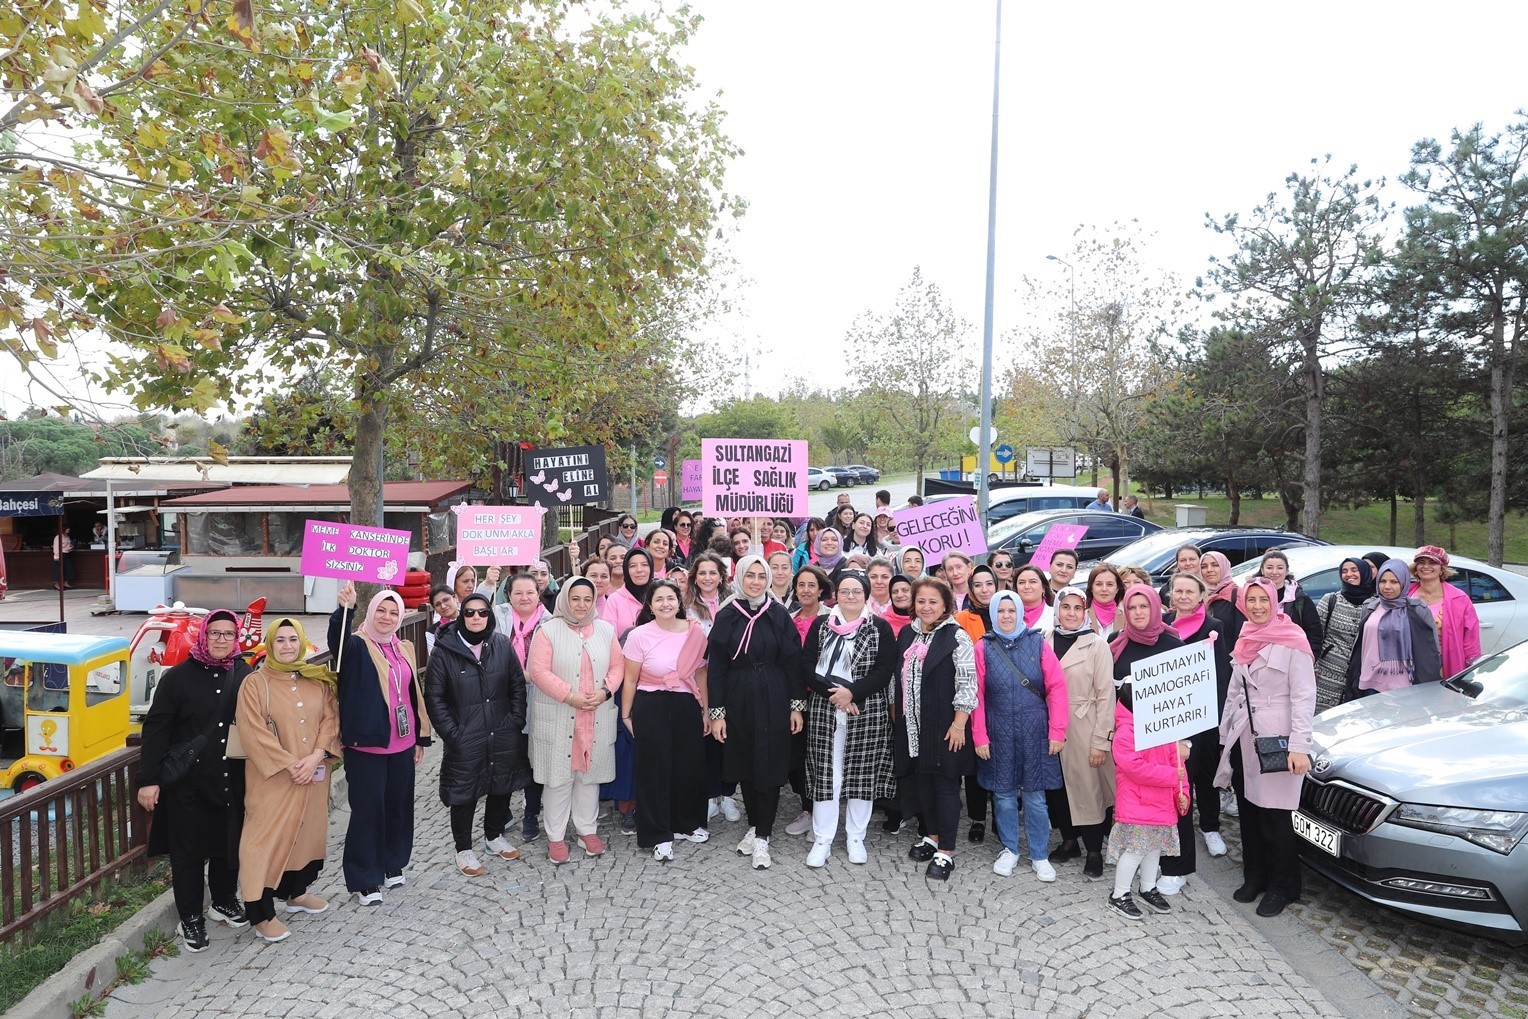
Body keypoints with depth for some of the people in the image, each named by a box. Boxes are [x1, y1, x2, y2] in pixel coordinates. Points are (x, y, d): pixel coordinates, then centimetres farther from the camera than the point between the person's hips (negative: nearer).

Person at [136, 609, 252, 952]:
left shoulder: (246, 676, 0)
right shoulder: (178, 677, -6)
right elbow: (156, 729, -5)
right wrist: (149, 780, -8)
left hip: (232, 781, 2)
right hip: (187, 783, -2)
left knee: (229, 843, 15)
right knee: (188, 851, 8)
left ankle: (224, 901, 37)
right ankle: (191, 917, 24)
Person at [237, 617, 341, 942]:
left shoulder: (318, 680, 5)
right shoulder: (254, 683, -8)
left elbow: (330, 719, 1)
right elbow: (253, 732, -13)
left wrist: (315, 757, -13)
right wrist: (288, 764, -17)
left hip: (313, 774, 5)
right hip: (273, 778, -5)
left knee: (306, 831, 14)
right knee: (268, 837, -3)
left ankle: (297, 892, 31)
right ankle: (262, 914, 5)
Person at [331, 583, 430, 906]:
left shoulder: (405, 649, 10)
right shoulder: (357, 646, -6)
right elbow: (337, 638, -32)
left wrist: (421, 738, 15)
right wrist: (344, 607, -51)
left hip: (402, 744, 5)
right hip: (366, 745, -5)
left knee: (399, 805, 13)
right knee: (368, 809, 0)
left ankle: (393, 864, 32)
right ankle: (364, 879, 14)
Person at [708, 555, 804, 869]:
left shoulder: (779, 615, -1)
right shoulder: (726, 617, -1)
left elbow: (792, 662, 0)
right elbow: (715, 667, -1)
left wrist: (797, 705, -4)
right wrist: (717, 712, -4)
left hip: (773, 701, -1)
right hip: (738, 701, 1)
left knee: (769, 766, 1)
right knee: (744, 766, 11)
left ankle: (762, 838, 10)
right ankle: (755, 827, 28)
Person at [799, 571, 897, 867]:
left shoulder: (880, 627, 1)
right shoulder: (820, 625, 5)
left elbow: (884, 670, -6)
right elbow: (806, 666, 0)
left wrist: (852, 692, -17)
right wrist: (831, 692, -14)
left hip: (867, 711, -1)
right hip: (824, 710, 1)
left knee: (863, 774, 5)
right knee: (825, 773, 2)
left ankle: (856, 837, 21)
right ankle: (822, 839, 13)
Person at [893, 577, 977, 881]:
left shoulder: (956, 637, -11)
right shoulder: (907, 634, 8)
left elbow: (967, 684, -14)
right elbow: (897, 676, 16)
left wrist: (959, 724, -16)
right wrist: (894, 710, 14)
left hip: (945, 725, -6)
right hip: (912, 722, 6)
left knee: (946, 784, 1)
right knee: (923, 781, 15)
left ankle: (946, 851, 10)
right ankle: (933, 835, 32)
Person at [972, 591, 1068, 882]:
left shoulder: (1038, 643, -2)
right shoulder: (984, 647, -2)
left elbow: (1056, 688, -3)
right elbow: (977, 695, -2)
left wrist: (1057, 732, -7)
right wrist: (980, 737, -4)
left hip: (1034, 733, 0)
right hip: (998, 734, 1)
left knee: (1035, 796, 6)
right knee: (1003, 795, 10)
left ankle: (1040, 855, 21)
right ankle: (1010, 850, 27)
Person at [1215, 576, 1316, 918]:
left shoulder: (1291, 641, -7)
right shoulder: (1245, 641, 13)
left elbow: (1304, 697, -12)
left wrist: (1299, 746, -19)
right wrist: (1225, 736, 15)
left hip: (1276, 741, -6)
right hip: (1243, 739, 6)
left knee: (1274, 816, -1)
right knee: (1249, 812, 11)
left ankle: (1282, 887, 15)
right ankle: (1254, 877, 26)